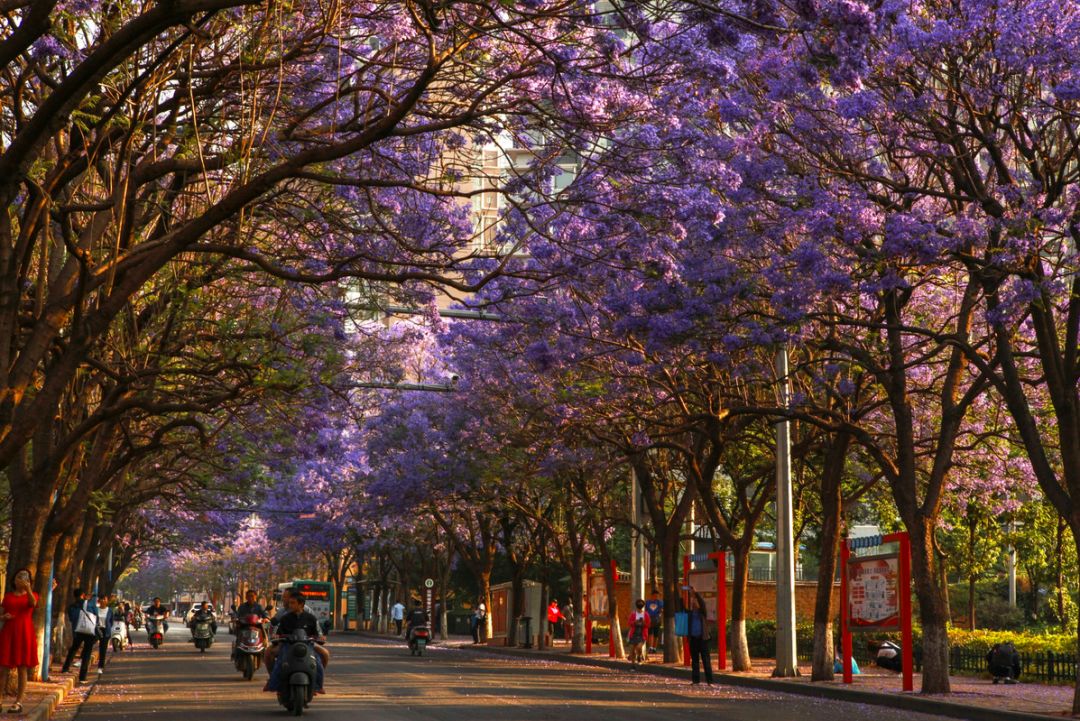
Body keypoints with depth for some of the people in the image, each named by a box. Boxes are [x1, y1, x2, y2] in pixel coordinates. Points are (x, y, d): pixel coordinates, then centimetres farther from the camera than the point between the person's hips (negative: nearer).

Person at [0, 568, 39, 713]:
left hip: (25, 633, -2)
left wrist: (28, 589, -31)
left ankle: (19, 702, -2)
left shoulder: (32, 595, 6)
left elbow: (33, 603, -17)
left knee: (22, 667, -3)